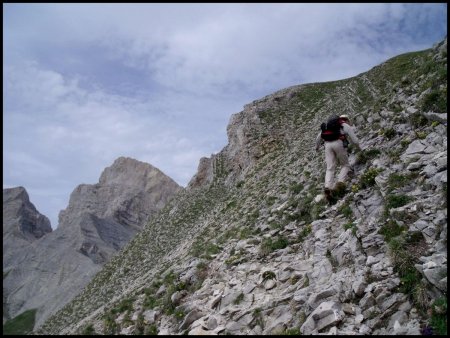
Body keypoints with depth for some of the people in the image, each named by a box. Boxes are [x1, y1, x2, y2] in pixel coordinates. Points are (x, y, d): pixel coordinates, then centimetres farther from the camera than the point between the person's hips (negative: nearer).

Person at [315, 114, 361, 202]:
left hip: (328, 145, 3)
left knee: (330, 169, 1)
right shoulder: (347, 126, 18)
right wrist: (358, 147, 33)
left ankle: (327, 188, -22)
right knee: (345, 165, 13)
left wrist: (317, 146, 50)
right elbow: (354, 140, 12)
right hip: (339, 144, -3)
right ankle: (340, 183, -12)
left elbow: (319, 137, 31)